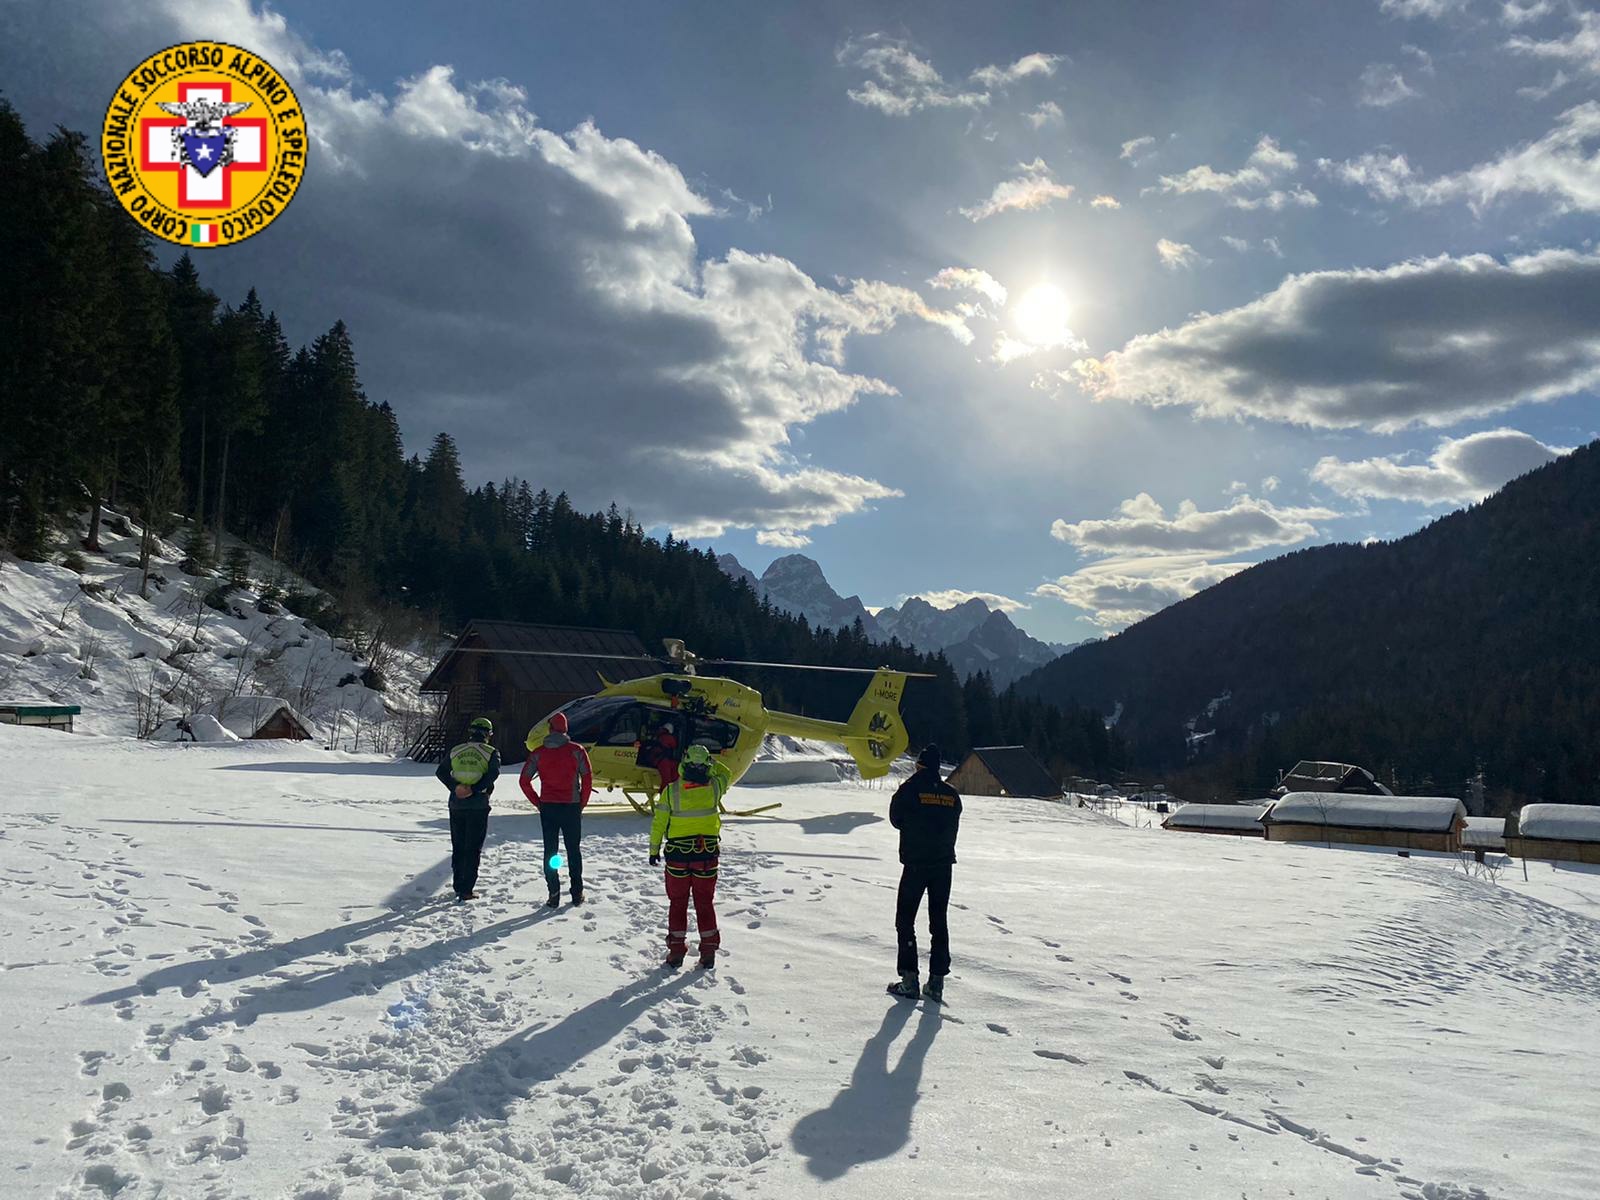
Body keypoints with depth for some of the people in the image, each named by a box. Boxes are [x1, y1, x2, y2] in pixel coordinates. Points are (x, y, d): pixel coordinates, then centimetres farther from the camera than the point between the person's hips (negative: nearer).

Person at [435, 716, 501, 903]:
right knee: (473, 849, 2)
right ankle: (467, 890, -1)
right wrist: (476, 789, -16)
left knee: (458, 847, 15)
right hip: (478, 806, -3)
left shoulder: (455, 751, 8)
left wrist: (455, 787, -5)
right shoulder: (491, 752, -3)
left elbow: (440, 772, 1)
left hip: (456, 804, 3)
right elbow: (494, 773, -20)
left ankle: (458, 886, 19)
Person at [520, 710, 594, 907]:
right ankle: (577, 893, 14)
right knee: (574, 850, 10)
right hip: (571, 807, -1)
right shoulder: (576, 750, -4)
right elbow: (588, 778, -7)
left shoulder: (538, 753, 0)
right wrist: (582, 803, 3)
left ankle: (554, 894, 4)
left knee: (550, 851, 8)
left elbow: (524, 780, -1)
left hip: (548, 807, 1)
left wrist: (537, 802, 6)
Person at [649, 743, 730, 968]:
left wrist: (654, 850, 6)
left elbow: (658, 822, -5)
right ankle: (708, 951, 13)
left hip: (678, 854, -1)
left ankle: (676, 950, 14)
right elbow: (727, 774, 16)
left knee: (678, 903, 11)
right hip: (707, 854, 1)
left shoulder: (671, 790, -12)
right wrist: (711, 762, 15)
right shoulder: (714, 787, -9)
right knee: (705, 902, 12)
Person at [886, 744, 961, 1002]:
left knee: (905, 920, 5)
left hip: (915, 864, -4)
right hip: (944, 864, 4)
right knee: (939, 921, 11)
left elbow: (895, 819, 2)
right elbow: (953, 828, 9)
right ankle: (937, 981, 9)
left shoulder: (910, 789, -9)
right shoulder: (951, 795, 3)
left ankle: (909, 979, 0)